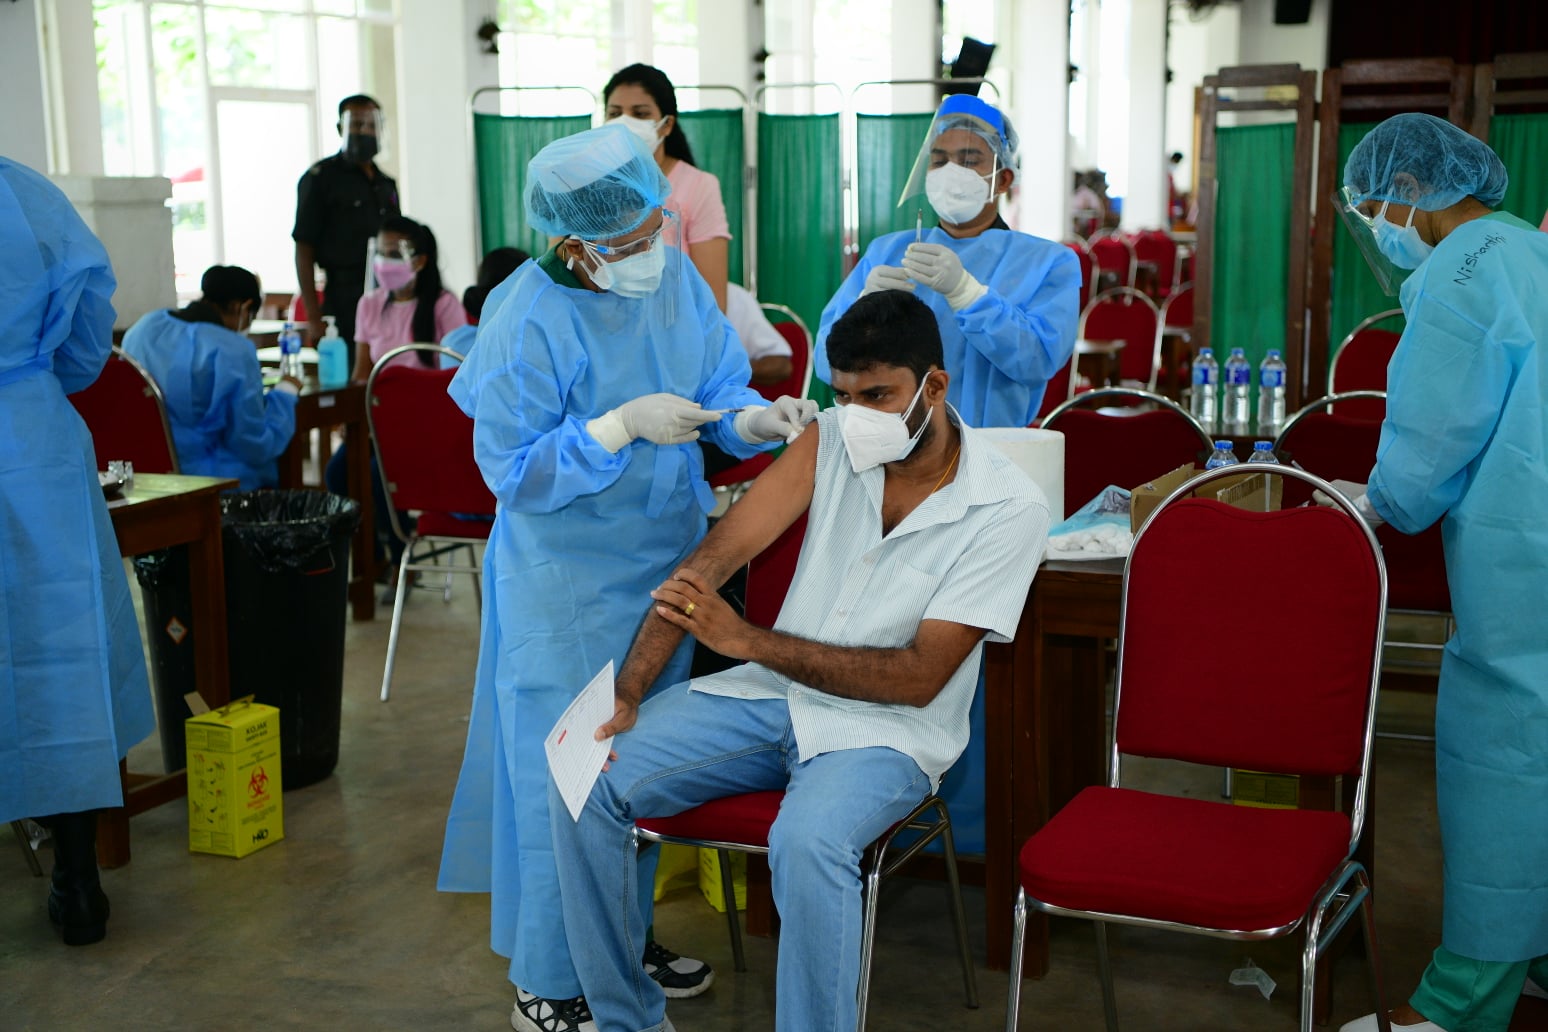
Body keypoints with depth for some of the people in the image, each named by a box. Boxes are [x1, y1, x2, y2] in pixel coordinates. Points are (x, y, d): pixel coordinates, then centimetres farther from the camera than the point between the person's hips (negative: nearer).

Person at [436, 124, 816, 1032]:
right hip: (567, 585, -6)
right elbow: (514, 472, -18)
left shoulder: (676, 277, -2)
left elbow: (720, 385, 3)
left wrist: (754, 418, -20)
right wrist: (622, 427, -27)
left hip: (665, 563, 6)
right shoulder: (528, 321, -20)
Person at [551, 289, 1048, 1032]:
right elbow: (714, 557, -8)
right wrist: (626, 693, -17)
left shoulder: (1010, 510, -14)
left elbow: (919, 677, -17)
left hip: (887, 728, -5)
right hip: (774, 695, 5)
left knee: (807, 842, -38)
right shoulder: (834, 438, -3)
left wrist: (748, 641, -24)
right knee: (586, 779, -13)